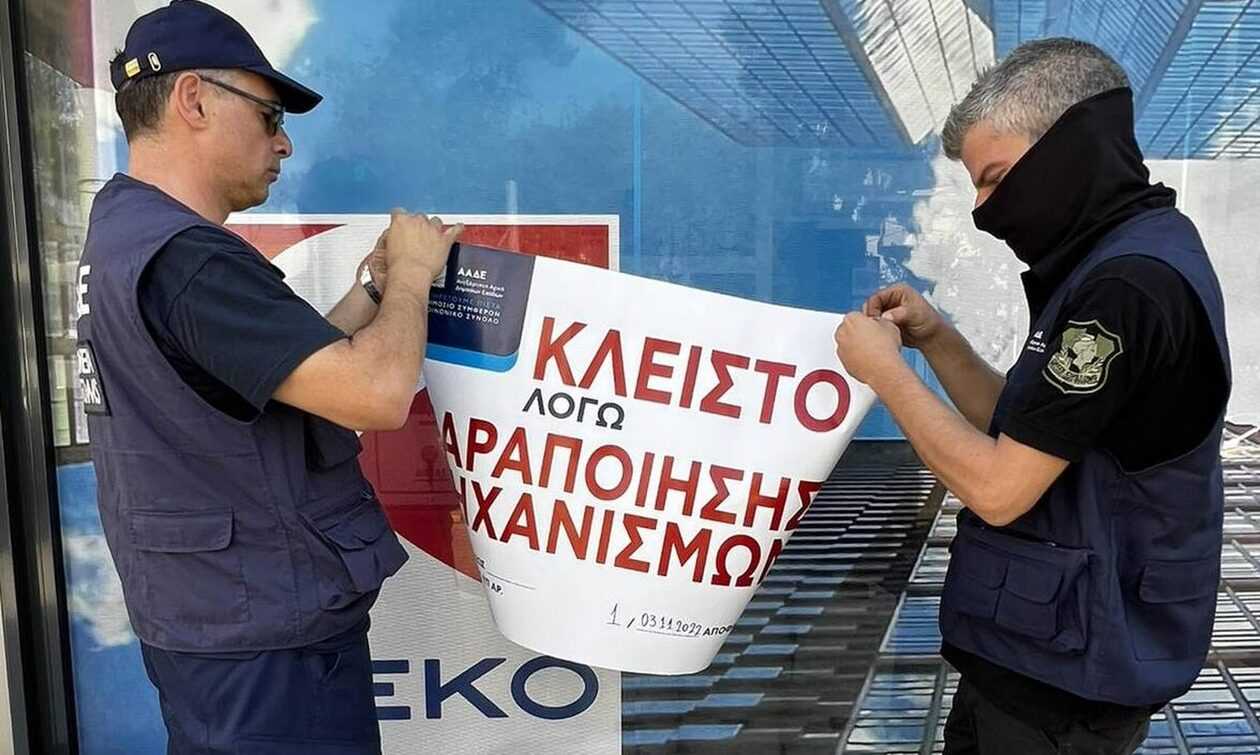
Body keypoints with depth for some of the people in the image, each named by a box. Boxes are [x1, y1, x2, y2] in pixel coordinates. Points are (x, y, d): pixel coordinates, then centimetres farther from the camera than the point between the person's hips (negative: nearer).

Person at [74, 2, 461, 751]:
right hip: (266, 640, -10)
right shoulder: (184, 257, -25)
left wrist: (376, 286, 5)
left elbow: (305, 365, 12)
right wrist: (411, 273, -15)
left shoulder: (126, 229, 9)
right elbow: (378, 395, -32)